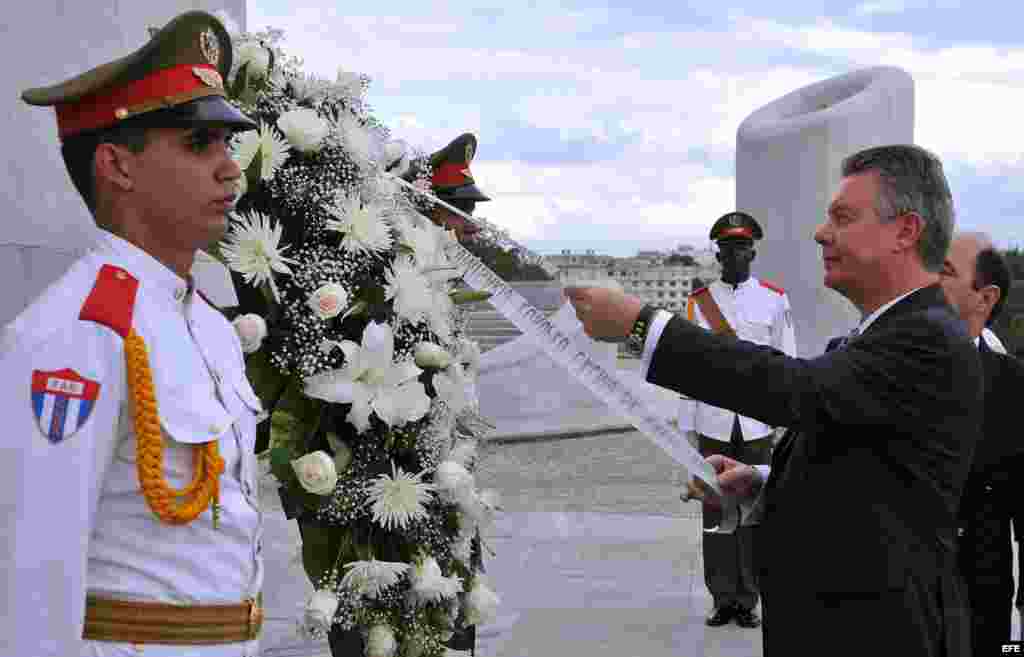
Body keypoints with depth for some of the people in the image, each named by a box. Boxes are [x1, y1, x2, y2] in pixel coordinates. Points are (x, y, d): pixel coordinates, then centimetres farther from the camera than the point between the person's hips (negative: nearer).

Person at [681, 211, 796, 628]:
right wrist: (687, 426, 2)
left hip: (757, 423, 0)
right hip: (714, 423, 1)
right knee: (716, 512, 3)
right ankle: (722, 599, 10)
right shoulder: (698, 302, 5)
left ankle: (748, 601, 10)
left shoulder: (775, 300, 4)